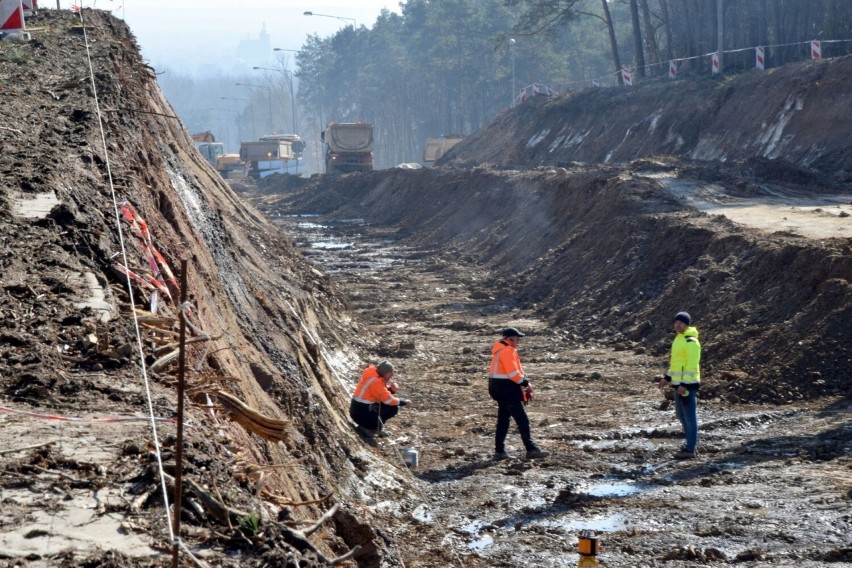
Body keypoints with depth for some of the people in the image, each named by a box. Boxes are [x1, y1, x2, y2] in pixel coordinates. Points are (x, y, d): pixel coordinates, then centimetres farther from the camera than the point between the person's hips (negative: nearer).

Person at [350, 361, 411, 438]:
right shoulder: (375, 381, -23)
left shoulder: (377, 377, 7)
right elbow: (388, 399, -21)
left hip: (367, 407, 10)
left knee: (393, 408, 7)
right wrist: (404, 402, -8)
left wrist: (392, 389, -8)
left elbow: (384, 394, 13)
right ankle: (366, 427, -5)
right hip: (360, 413, -10)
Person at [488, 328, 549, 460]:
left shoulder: (502, 349, 16)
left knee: (503, 419, 14)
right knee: (522, 420, -9)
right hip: (507, 388, -11)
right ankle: (531, 450, -9)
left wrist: (522, 379, 5)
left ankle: (499, 451, 15)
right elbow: (512, 372, -22)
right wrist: (523, 381, -9)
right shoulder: (507, 351, -16)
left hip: (498, 387, 11)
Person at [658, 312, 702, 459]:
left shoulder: (691, 342, -15)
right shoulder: (679, 339, 16)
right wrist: (667, 378, 21)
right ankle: (691, 442, 29)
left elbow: (692, 365, -20)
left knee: (690, 416, -5)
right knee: (681, 415, 18)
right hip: (678, 384, 10)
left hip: (687, 385, -10)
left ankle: (690, 449, -3)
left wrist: (684, 384, -24)